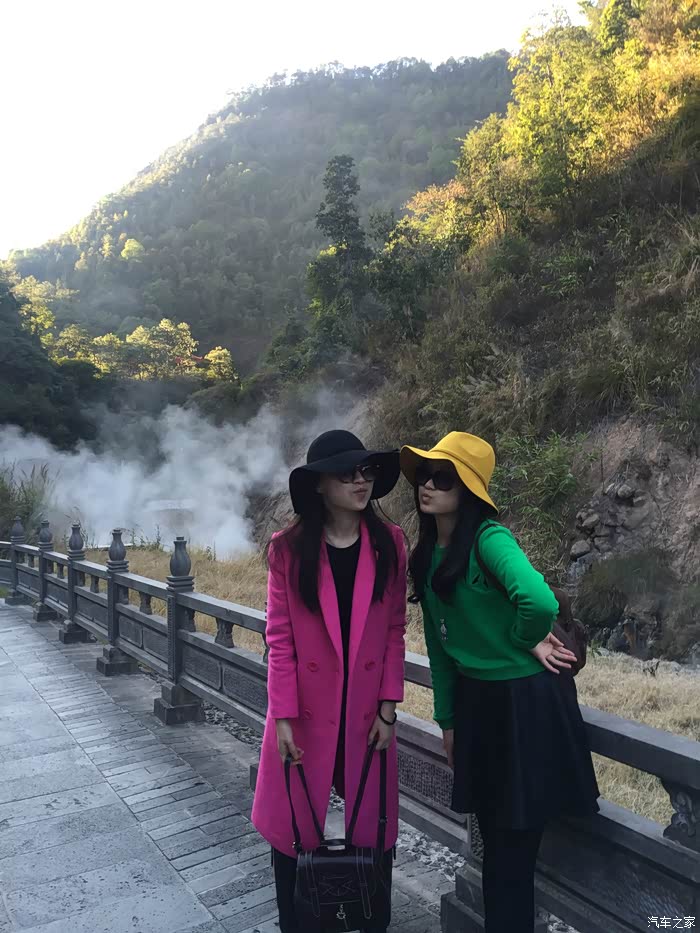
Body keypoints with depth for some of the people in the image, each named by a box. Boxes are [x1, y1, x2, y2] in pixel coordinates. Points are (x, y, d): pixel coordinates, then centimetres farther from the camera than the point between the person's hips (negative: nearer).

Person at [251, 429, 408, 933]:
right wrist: (283, 716, -9)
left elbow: (395, 630, 0)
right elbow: (280, 637, -6)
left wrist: (388, 707, -3)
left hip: (367, 711, 1)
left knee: (374, 826, 13)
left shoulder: (389, 543, -4)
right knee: (294, 828, 13)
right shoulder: (289, 547, -9)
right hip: (307, 712, -1)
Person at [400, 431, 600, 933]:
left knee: (514, 848, 7)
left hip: (528, 700, -7)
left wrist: (522, 641, -17)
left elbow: (540, 602, -38)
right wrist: (448, 719, 13)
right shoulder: (426, 555, 3)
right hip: (477, 700, 7)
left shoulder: (490, 539, -20)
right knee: (493, 840, 20)